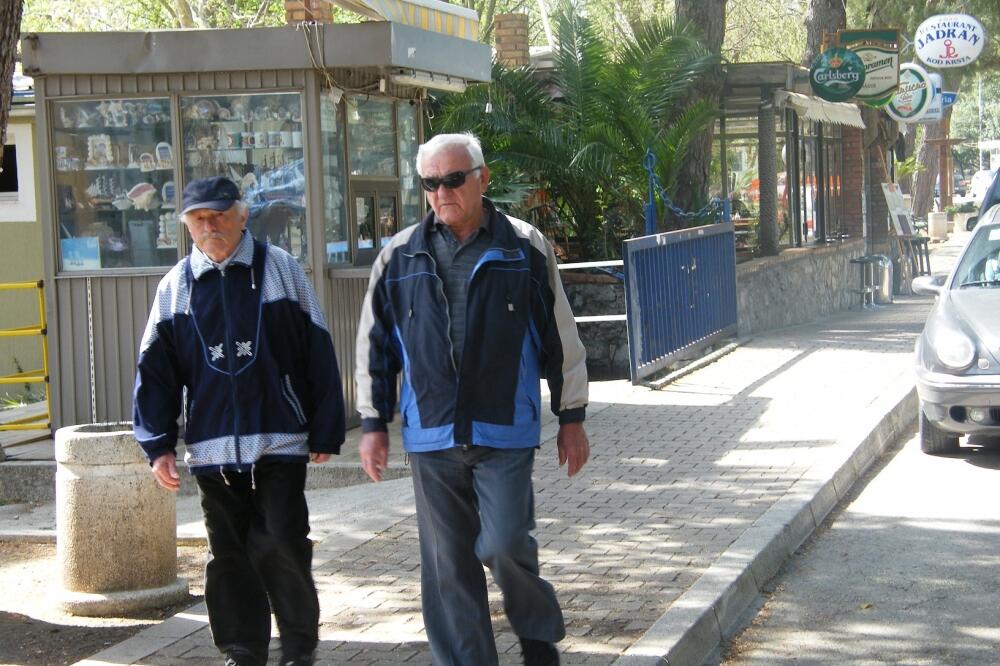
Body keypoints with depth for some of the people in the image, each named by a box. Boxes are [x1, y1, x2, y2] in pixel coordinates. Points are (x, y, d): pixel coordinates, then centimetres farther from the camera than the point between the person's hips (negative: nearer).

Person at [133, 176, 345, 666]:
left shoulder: (280, 270, 0)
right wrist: (158, 445, 3)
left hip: (280, 441, -3)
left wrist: (325, 432, 0)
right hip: (211, 447, 3)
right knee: (229, 554, 8)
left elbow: (318, 354, 1)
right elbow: (154, 370, 9)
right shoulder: (175, 286, 7)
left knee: (282, 547, -4)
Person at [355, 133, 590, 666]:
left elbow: (561, 338, 6)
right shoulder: (400, 257, 5)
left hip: (505, 431, -2)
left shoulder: (525, 248, 0)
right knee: (446, 566, 5)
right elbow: (374, 346, 12)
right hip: (430, 436, 2)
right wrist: (373, 424, 10)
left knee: (504, 544, -9)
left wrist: (571, 418, 7)